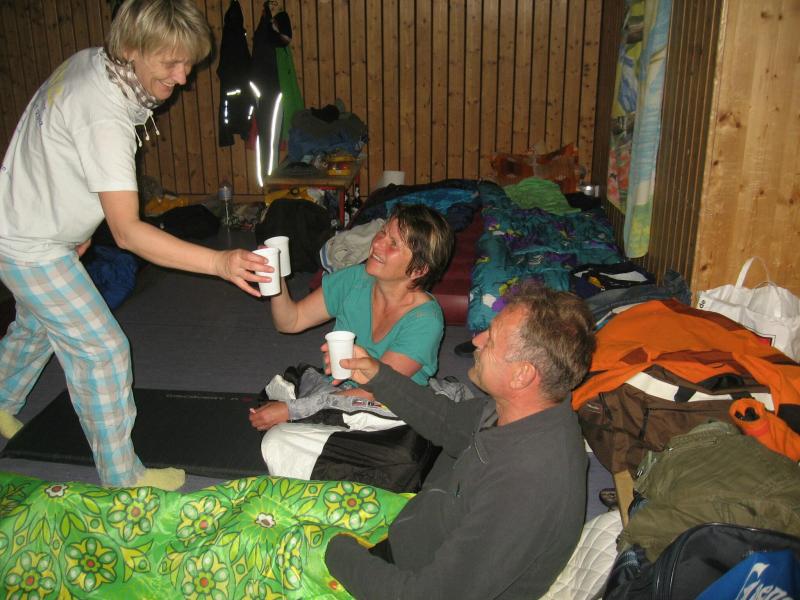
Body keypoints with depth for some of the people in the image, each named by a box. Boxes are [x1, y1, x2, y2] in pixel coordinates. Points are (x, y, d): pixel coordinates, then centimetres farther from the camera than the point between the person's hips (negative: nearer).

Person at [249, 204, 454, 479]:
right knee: (276, 441, -25)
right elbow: (291, 321, 7)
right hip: (331, 395, 5)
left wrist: (290, 409, -22)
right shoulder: (354, 280, -2)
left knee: (278, 442, -26)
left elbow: (373, 390, -21)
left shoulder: (425, 319, -19)